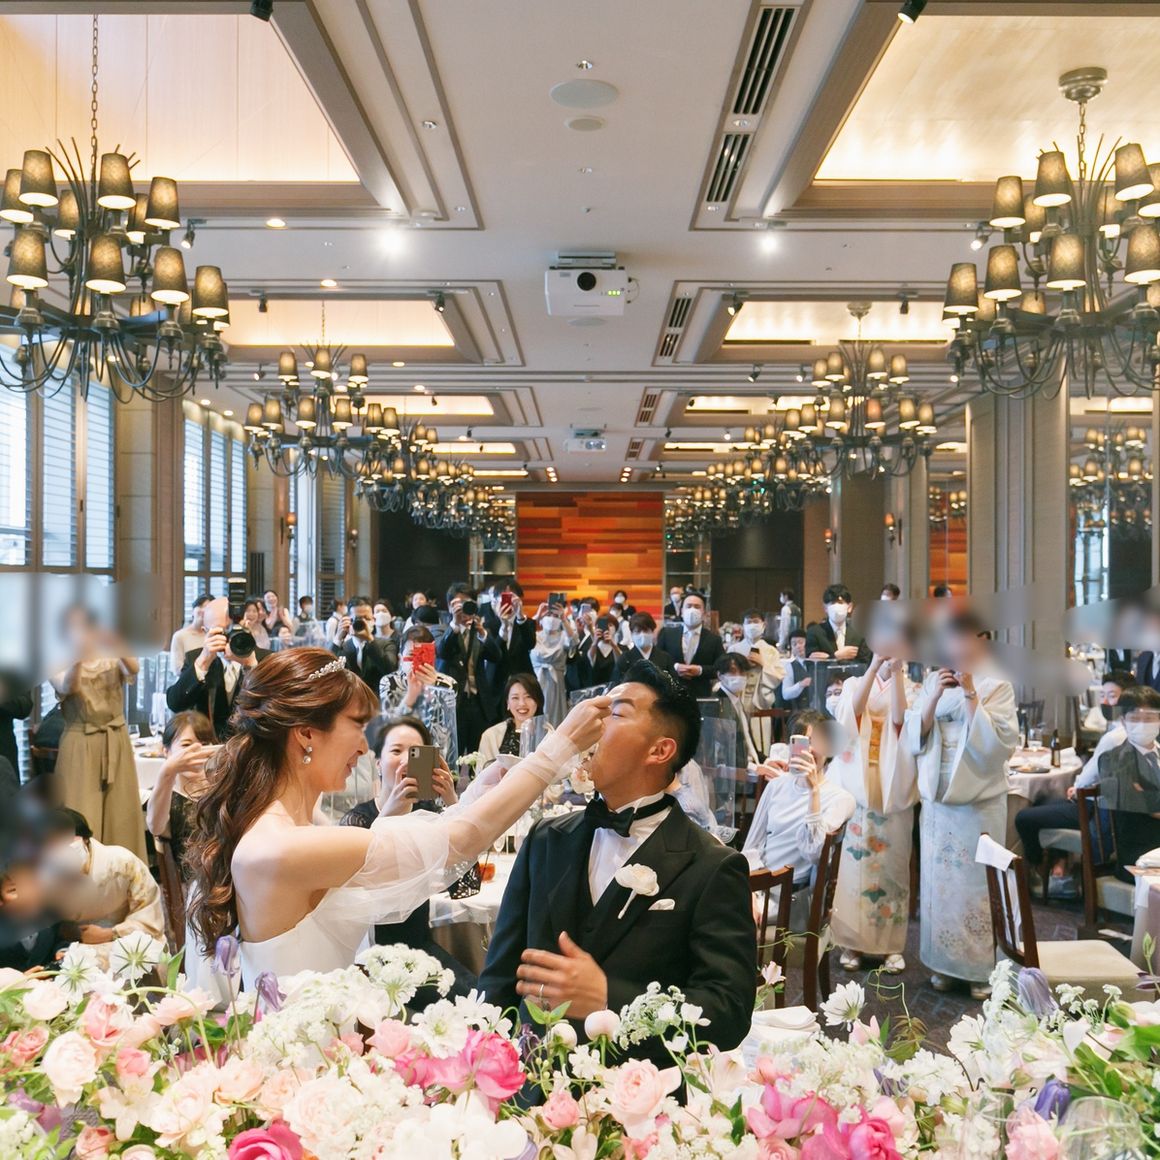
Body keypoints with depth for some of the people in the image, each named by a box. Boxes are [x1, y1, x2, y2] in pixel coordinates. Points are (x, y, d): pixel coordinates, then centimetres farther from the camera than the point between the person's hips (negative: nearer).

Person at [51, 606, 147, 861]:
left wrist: (117, 647, -38)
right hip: (79, 747, -2)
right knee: (80, 817, -3)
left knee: (120, 812, 6)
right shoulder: (61, 666, -1)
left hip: (116, 743, 2)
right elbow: (67, 687, -24)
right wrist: (78, 657, -41)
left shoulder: (111, 661, 4)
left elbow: (133, 670, -19)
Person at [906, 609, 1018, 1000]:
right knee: (938, 882, 8)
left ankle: (981, 969, 15)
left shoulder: (996, 685, -5)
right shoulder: (932, 681, 4)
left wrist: (970, 695, -20)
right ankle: (944, 963, 21)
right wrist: (934, 696, -14)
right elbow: (913, 739, -1)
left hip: (980, 802, -3)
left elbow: (1001, 744, -15)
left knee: (977, 885, 2)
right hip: (937, 800, 3)